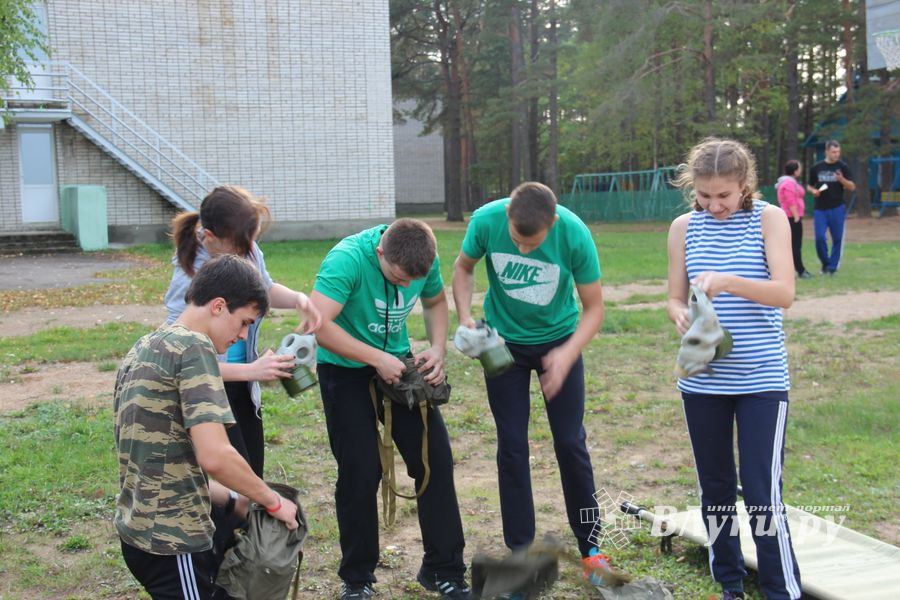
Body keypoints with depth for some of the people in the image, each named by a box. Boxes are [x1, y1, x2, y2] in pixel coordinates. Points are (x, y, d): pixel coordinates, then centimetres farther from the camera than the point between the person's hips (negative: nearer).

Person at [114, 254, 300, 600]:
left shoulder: (145, 348, 12)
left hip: (140, 531, 9)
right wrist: (273, 502, -11)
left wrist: (233, 500, 13)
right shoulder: (194, 347, -16)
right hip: (172, 541, -9)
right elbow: (214, 456, -26)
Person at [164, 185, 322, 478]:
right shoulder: (190, 278, -26)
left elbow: (266, 289, 15)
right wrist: (251, 370, -28)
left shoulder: (247, 251, -8)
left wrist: (297, 298, -7)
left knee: (254, 476, 14)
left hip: (242, 387, 7)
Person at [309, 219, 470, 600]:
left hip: (398, 362, 5)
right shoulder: (347, 259, -28)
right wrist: (377, 359, -30)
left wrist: (437, 349, -7)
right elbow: (318, 324, -35)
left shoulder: (426, 260, -11)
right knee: (360, 473, -4)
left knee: (435, 459, 1)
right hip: (346, 369, -5)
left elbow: (436, 302, 10)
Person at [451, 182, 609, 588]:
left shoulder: (575, 235, -27)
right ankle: (520, 554, 14)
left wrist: (567, 355, -32)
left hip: (559, 340, -1)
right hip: (503, 342, 1)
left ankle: (590, 547, 20)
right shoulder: (486, 220, -24)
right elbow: (464, 268, -4)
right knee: (512, 446, 2)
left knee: (570, 443, 1)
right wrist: (465, 318, -20)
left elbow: (594, 308, -16)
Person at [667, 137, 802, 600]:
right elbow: (675, 300, 5)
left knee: (763, 493, -4)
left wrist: (728, 281, -32)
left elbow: (785, 293, -16)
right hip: (703, 381, 3)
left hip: (762, 380, -3)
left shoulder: (769, 218, -5)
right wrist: (683, 318, -19)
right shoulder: (684, 228, 2)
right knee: (714, 487, 13)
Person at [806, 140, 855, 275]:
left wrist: (842, 180, -19)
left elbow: (852, 187, 0)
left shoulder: (843, 167, 2)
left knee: (837, 239, 2)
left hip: (837, 209, -1)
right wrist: (813, 191, -8)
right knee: (820, 238, -5)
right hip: (820, 209, 1)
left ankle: (832, 267, 13)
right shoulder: (816, 167, 5)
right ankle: (825, 263, 17)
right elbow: (809, 186, 15)